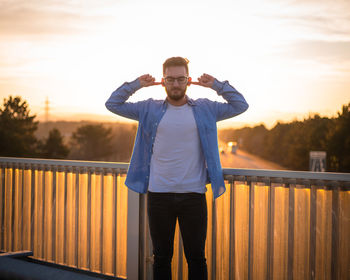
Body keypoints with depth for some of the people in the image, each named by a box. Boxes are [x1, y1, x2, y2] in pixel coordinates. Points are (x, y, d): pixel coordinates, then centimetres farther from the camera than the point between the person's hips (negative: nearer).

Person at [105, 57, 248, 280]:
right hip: (158, 195, 1)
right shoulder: (150, 109, 6)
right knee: (161, 258, 12)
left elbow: (241, 105, 8)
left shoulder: (205, 110, 6)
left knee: (196, 259, 8)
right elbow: (113, 104, 10)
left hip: (193, 195, 0)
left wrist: (216, 85, 1)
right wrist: (136, 84, 0)